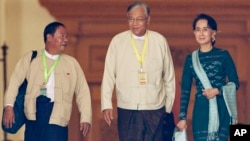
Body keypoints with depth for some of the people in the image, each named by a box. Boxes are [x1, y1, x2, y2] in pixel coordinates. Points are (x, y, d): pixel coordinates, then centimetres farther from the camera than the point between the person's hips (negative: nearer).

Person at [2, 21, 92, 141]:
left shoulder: (71, 63, 14)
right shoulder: (30, 58, 11)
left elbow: (83, 92, 12)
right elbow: (15, 81, 4)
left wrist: (86, 118, 1)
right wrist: (9, 106, -9)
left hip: (57, 115, 0)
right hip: (34, 113, 0)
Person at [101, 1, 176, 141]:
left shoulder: (160, 41, 0)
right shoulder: (118, 41, -1)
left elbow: (169, 77, 7)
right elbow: (109, 75, 0)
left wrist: (169, 106, 9)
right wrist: (107, 104, -8)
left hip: (155, 110, 1)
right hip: (127, 111, 0)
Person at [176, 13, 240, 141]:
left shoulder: (223, 55, -1)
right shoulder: (191, 58, 7)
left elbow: (235, 83, 1)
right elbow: (185, 91, 9)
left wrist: (217, 91, -15)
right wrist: (182, 117, 3)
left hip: (221, 109, -2)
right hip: (201, 110, 2)